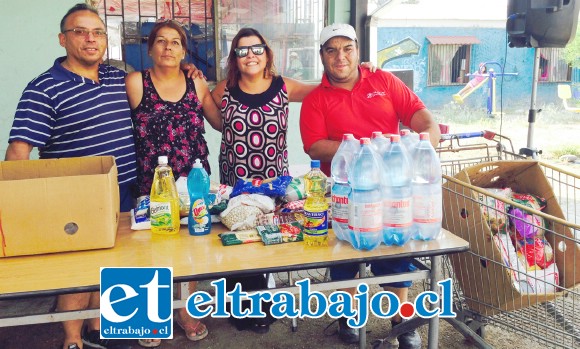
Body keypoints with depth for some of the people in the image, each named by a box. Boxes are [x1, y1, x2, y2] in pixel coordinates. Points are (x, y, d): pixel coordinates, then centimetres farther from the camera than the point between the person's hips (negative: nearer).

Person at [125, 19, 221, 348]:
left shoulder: (197, 84, 4)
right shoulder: (135, 83, -6)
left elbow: (222, 123, 13)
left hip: (193, 180, 3)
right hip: (151, 182, -3)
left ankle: (186, 310, 33)